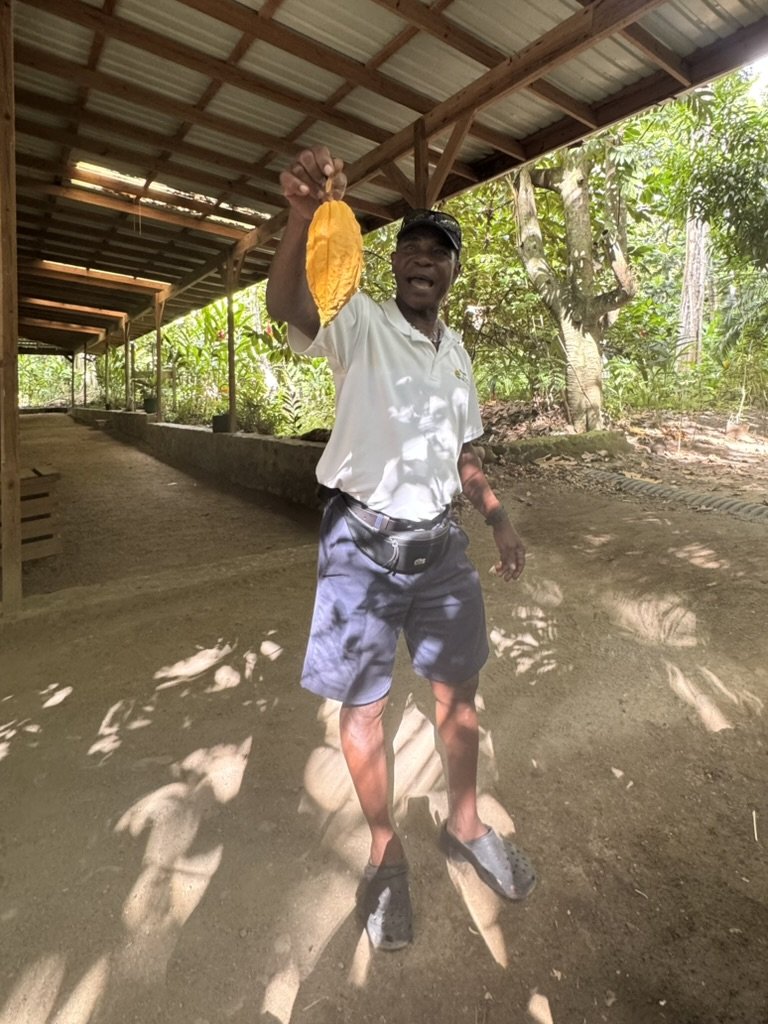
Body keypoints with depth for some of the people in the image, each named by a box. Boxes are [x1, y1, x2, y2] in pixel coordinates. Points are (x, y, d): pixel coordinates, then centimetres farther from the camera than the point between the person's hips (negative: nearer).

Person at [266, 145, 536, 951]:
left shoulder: (456, 351, 14)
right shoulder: (360, 323, -5)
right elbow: (285, 304, -26)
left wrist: (498, 518, 7)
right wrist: (304, 214, -42)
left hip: (438, 540, 6)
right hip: (361, 541, -5)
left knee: (457, 688, 14)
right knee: (363, 705, 6)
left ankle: (464, 826, 39)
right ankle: (385, 854, 30)